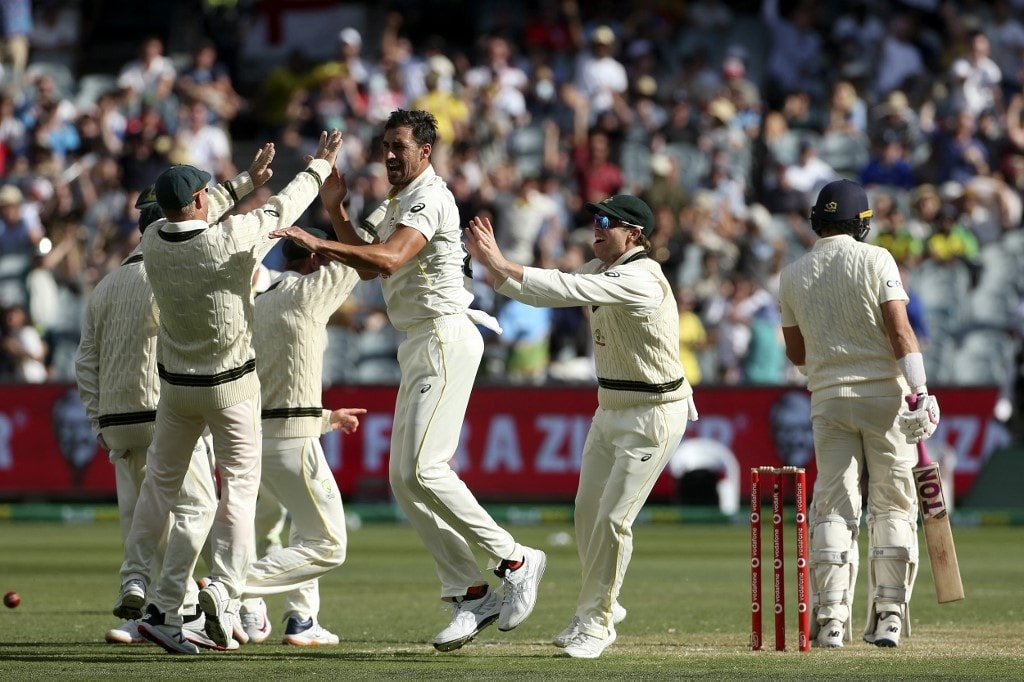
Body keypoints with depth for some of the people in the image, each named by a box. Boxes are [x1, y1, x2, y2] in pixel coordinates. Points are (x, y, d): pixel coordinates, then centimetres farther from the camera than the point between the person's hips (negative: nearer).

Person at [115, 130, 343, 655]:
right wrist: (319, 166, 12)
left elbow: (191, 217, 10)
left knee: (160, 483, 15)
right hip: (230, 385, -4)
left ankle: (135, 582, 10)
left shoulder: (153, 242, -10)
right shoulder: (231, 238, -22)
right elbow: (282, 210, -6)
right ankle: (223, 589, -12)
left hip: (175, 385, 4)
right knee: (238, 486, 3)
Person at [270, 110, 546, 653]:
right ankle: (470, 595, 3)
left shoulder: (429, 197, -12)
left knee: (424, 469, -20)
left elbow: (390, 259, -27)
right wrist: (334, 209, 19)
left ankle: (515, 561, -12)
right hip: (417, 345, 10)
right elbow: (369, 266, 28)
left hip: (445, 338, -10)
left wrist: (319, 244, -34)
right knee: (404, 480, 4)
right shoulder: (399, 203, 21)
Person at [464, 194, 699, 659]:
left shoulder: (640, 279, -24)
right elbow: (541, 293, 1)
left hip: (654, 414, -9)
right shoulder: (600, 271, 5)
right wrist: (493, 264, -14)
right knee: (588, 512, 12)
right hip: (611, 408, 9)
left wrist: (502, 265, -35)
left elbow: (568, 290, -34)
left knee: (613, 518, -9)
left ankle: (596, 622, 3)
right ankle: (599, 608, 29)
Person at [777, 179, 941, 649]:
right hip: (883, 395, -2)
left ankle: (831, 620, -5)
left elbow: (796, 353, 12)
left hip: (828, 399, 2)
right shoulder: (875, 260, -3)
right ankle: (888, 616, 1)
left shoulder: (793, 276, 6)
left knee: (834, 508, 3)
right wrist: (921, 393, -15)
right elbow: (900, 331, -12)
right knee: (892, 505, 5)